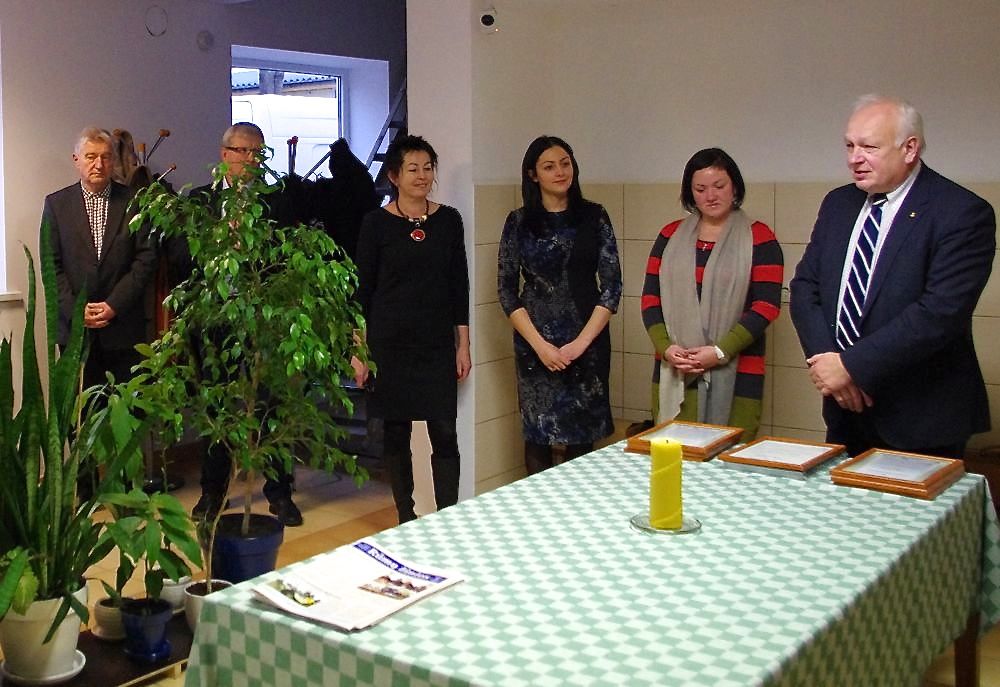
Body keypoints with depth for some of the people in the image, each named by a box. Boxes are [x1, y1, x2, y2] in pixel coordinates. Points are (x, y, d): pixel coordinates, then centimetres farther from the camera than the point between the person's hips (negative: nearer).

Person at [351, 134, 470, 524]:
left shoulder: (448, 220, 4)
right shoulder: (377, 223, -2)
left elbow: (459, 284, 7)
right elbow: (362, 289, 0)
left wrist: (463, 345, 4)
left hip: (438, 345, 1)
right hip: (390, 345, -1)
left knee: (444, 434, -3)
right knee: (396, 433, 6)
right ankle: (405, 518, 19)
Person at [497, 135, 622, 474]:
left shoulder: (594, 217, 4)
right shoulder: (519, 222, 2)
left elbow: (612, 284, -1)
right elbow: (506, 290, 0)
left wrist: (581, 341, -9)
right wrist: (540, 344, -9)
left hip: (587, 340, 1)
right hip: (534, 342, 0)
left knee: (583, 433, 4)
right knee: (538, 432, 3)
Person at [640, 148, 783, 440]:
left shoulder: (759, 238, 2)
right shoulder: (670, 236, 12)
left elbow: (766, 305, -5)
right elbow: (650, 297, 9)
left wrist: (720, 351, -14)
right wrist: (665, 347, -7)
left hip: (735, 376, -3)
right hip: (674, 375, 3)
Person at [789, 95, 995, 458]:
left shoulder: (962, 213, -13)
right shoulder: (838, 204, 8)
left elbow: (941, 312, -22)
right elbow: (805, 287, 6)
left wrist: (852, 366, -21)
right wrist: (825, 360, -11)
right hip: (845, 409, 6)